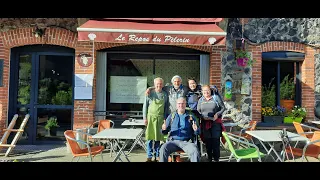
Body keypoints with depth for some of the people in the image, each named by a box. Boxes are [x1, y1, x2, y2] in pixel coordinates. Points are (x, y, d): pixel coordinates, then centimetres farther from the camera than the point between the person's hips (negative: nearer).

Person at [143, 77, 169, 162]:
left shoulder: (165, 94, 7)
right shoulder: (150, 93, 0)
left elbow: (166, 107, 12)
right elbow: (145, 106, 2)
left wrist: (165, 118, 7)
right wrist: (145, 118, -2)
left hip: (160, 118, 2)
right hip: (151, 116, -2)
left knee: (158, 137, 8)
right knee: (150, 137, 1)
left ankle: (157, 156, 19)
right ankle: (149, 156, 11)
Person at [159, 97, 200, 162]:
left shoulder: (190, 117, 12)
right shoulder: (171, 116, 15)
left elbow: (197, 133, 13)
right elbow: (165, 132, 15)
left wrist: (196, 130, -11)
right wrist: (164, 129, -9)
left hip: (186, 142, 0)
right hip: (173, 141, 1)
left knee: (195, 151, -31)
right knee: (163, 149, -30)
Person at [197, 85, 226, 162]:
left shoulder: (216, 97, 2)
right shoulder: (201, 100, 10)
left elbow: (223, 108, 5)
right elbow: (198, 111, 12)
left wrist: (217, 114, -10)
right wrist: (203, 116, -7)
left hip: (215, 122, -2)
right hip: (205, 123, 2)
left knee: (216, 140, -3)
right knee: (207, 141, 4)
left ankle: (216, 158, 11)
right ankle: (209, 158, 19)